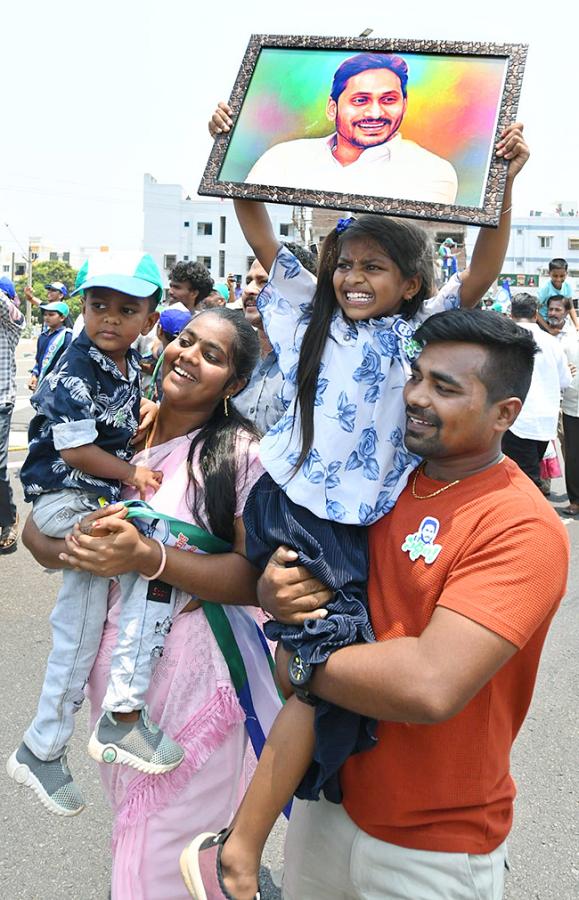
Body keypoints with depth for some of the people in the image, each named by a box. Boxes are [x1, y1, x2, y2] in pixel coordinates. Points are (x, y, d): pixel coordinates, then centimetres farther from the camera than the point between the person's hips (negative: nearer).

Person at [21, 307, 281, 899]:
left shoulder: (239, 451, -13)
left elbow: (256, 578, -15)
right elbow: (37, 530, 6)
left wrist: (146, 557, -26)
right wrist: (71, 547, -17)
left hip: (196, 670, -4)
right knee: (130, 827, 25)